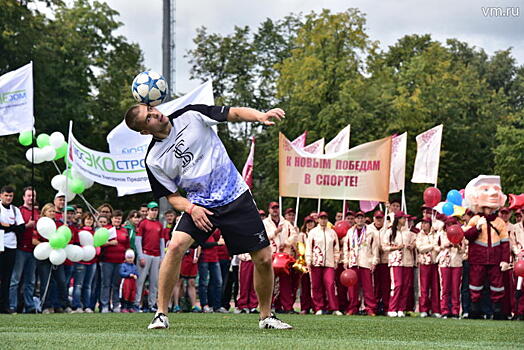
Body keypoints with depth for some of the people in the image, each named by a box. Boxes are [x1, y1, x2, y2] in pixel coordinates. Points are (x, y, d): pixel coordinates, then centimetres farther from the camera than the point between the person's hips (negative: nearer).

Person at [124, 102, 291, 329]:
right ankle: (161, 314, -15)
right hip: (199, 205, 0)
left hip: (236, 197, 0)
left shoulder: (191, 117, -6)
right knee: (176, 245, -25)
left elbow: (235, 114, -6)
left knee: (264, 260, -3)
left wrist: (260, 116, -25)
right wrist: (191, 208, -17)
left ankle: (266, 317, 18)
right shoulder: (154, 161, -3)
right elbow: (172, 195, 4)